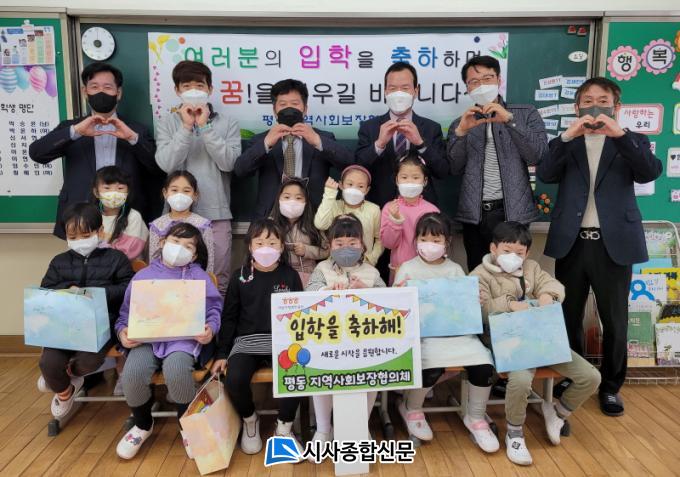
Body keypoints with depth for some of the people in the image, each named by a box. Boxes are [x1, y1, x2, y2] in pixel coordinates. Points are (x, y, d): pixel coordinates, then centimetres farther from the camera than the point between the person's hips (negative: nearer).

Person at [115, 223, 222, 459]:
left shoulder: (199, 276, 12)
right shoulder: (143, 275, 16)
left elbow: (214, 310, 6)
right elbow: (126, 312, 16)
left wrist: (210, 329, -15)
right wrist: (122, 331, -5)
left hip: (185, 338, -2)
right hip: (147, 338, 2)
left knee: (176, 371, -34)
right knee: (132, 374, -27)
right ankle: (143, 424, 8)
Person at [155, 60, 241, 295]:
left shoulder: (227, 122, 4)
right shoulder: (167, 122, 5)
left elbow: (228, 163, -10)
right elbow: (167, 164, -9)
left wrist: (205, 126, -11)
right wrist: (186, 127, -12)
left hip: (216, 213, 0)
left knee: (219, 280, 6)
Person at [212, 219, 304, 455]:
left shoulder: (290, 276, 6)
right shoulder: (240, 277, 6)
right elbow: (229, 317, 9)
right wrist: (222, 353, 4)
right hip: (247, 341, 1)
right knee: (234, 379, -27)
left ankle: (284, 429, -1)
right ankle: (250, 421, 8)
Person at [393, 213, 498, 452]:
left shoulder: (455, 270, 13)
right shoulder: (408, 269, 4)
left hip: (456, 330, 3)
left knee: (484, 364, -20)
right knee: (432, 368, -30)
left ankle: (476, 418, 11)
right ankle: (410, 408, 6)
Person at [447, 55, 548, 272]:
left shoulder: (526, 114, 8)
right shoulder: (461, 123, 13)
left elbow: (537, 156, -6)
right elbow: (454, 169, 3)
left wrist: (509, 120, -14)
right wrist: (461, 132, -12)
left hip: (511, 211, -2)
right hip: (474, 214, 2)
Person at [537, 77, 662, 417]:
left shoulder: (632, 142, 9)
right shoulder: (565, 144, 10)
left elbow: (650, 172, -10)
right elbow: (546, 175, -8)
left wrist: (620, 135, -20)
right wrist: (568, 136, -19)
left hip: (614, 243, -1)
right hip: (572, 242, 1)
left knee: (614, 321, 8)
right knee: (568, 317, 11)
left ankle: (611, 386, 25)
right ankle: (570, 379, 28)